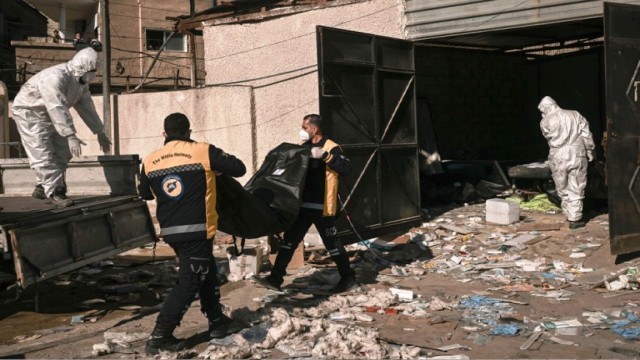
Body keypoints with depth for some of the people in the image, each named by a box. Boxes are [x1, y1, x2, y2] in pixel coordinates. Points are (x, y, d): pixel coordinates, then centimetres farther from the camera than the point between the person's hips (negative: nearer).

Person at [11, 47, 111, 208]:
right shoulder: (55, 78, -33)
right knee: (43, 155, -14)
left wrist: (100, 132, 3)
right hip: (29, 112, -9)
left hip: (49, 115, 9)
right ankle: (54, 193, -13)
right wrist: (71, 136, -46)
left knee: (62, 152, 8)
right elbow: (58, 109, -40)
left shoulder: (81, 80, -4)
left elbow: (86, 106, 3)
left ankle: (42, 188, 18)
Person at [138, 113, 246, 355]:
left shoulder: (150, 161, 5)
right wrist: (220, 162, 16)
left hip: (170, 232, 6)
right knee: (189, 283, 0)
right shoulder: (203, 152, -7)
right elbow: (239, 169, -4)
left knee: (206, 273, 23)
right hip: (197, 231, -6)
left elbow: (145, 194, 20)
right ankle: (160, 336, -5)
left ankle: (217, 321, 33)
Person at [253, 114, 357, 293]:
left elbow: (346, 168, -23)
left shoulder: (331, 147, -11)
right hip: (303, 205, 7)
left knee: (332, 244, 3)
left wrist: (326, 156, -29)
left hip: (322, 207, -7)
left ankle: (348, 278, 18)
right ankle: (275, 278, 12)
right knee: (289, 240, 6)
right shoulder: (304, 147, 12)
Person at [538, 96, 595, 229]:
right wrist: (589, 151, 10)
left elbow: (549, 138, 10)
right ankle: (575, 219, 5)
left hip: (558, 158, -1)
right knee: (576, 189, 5)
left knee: (563, 189, 14)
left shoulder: (546, 122, 1)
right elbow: (586, 135, 4)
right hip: (577, 155, 1)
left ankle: (569, 214, 20)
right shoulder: (575, 115, 8)